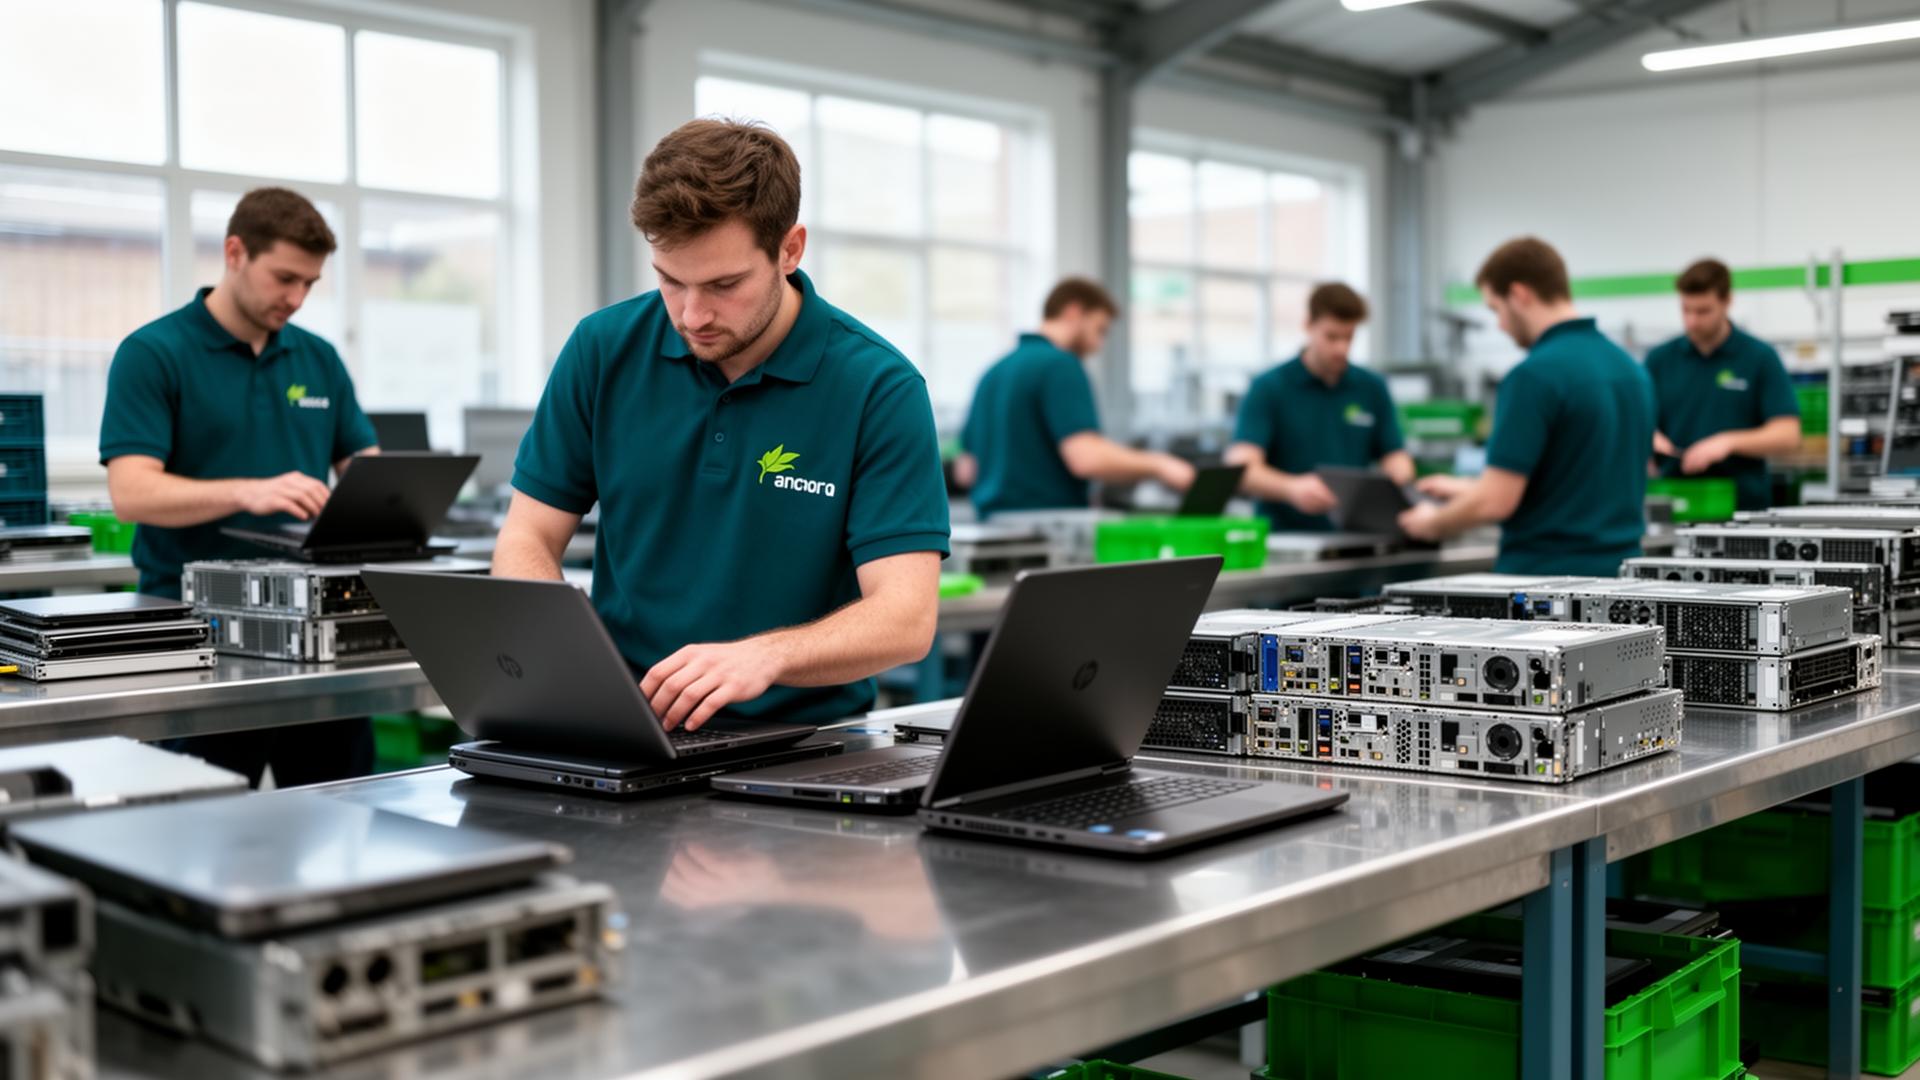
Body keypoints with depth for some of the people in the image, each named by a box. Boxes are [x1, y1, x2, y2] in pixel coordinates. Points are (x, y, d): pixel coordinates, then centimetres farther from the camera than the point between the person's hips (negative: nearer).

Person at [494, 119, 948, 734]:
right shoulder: (604, 350, 1)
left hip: (801, 734, 0)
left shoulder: (879, 388, -9)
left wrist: (764, 655, -32)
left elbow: (907, 618, -14)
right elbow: (528, 539, 6)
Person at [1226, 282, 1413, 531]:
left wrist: (1399, 478, -10)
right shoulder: (1268, 388, 1)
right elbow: (1241, 468, -10)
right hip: (1282, 538, -4)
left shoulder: (1373, 388, 13)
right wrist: (1292, 488, -29)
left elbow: (1396, 457, 15)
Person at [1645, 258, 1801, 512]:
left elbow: (1788, 434, -6)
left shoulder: (1760, 358, -1)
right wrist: (1649, 439, -15)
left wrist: (1728, 442, -20)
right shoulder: (1660, 360, 6)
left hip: (1742, 507, -2)